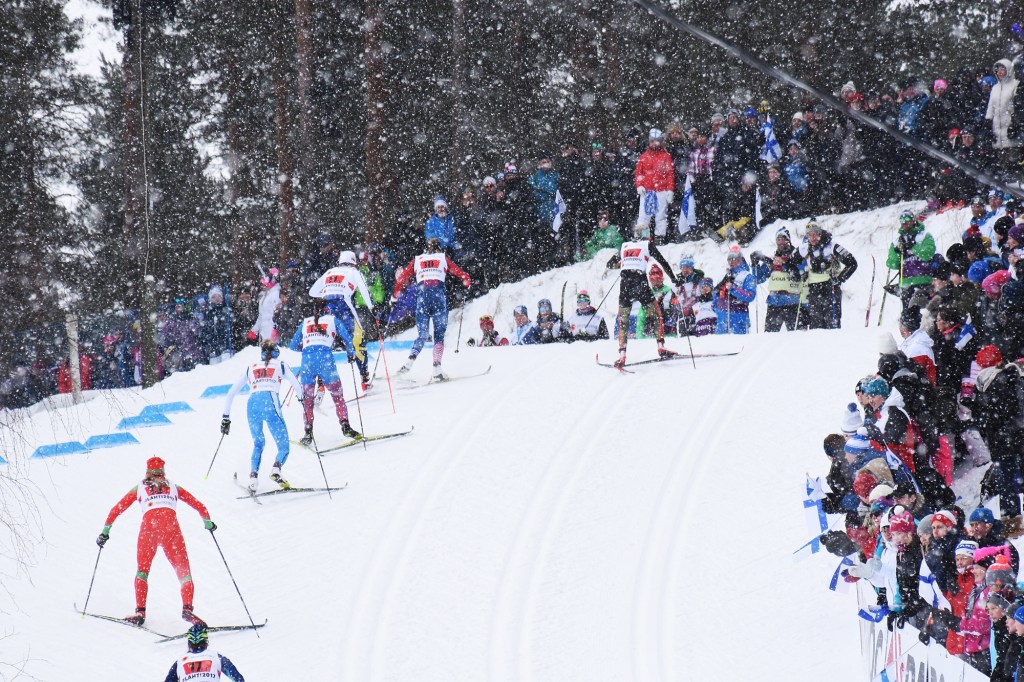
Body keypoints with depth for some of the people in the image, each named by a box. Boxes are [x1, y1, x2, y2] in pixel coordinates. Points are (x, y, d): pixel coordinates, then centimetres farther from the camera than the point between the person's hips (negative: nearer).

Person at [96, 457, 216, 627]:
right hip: (171, 527, 0)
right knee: (184, 571, 3)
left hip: (149, 525, 0)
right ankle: (187, 608, -20)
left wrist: (105, 530, 20)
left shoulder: (140, 488, 24)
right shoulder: (173, 487, 26)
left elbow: (117, 509, 18)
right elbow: (199, 506, 27)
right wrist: (207, 522, 42)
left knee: (142, 570, 18)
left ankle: (140, 611, 3)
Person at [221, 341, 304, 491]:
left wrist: (226, 417, 29)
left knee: (258, 443, 25)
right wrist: (302, 397, 37)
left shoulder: (251, 368, 27)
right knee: (283, 446, 5)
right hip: (271, 404, -3)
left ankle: (253, 477, 4)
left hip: (252, 404, 3)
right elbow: (297, 387, 14)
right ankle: (276, 470, -26)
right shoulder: (280, 365, 21)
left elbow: (231, 393, 24)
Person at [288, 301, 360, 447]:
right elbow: (347, 338, 10)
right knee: (337, 395, 9)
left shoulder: (305, 323, 21)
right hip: (325, 358, -2)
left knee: (307, 398, 12)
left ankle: (308, 432, 5)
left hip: (307, 359, 2)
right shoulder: (332, 320, 15)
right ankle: (345, 426, -2)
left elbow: (293, 346, 25)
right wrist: (351, 354, 26)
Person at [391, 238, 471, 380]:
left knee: (422, 335, 8)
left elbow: (402, 277, 15)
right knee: (439, 335, 2)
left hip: (422, 295, 2)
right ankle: (437, 368, -12)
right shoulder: (443, 258, 15)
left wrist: (394, 296, 22)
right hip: (439, 296, -2)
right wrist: (467, 283, 29)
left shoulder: (417, 260, 18)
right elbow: (460, 273, 10)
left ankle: (411, 359, -18)